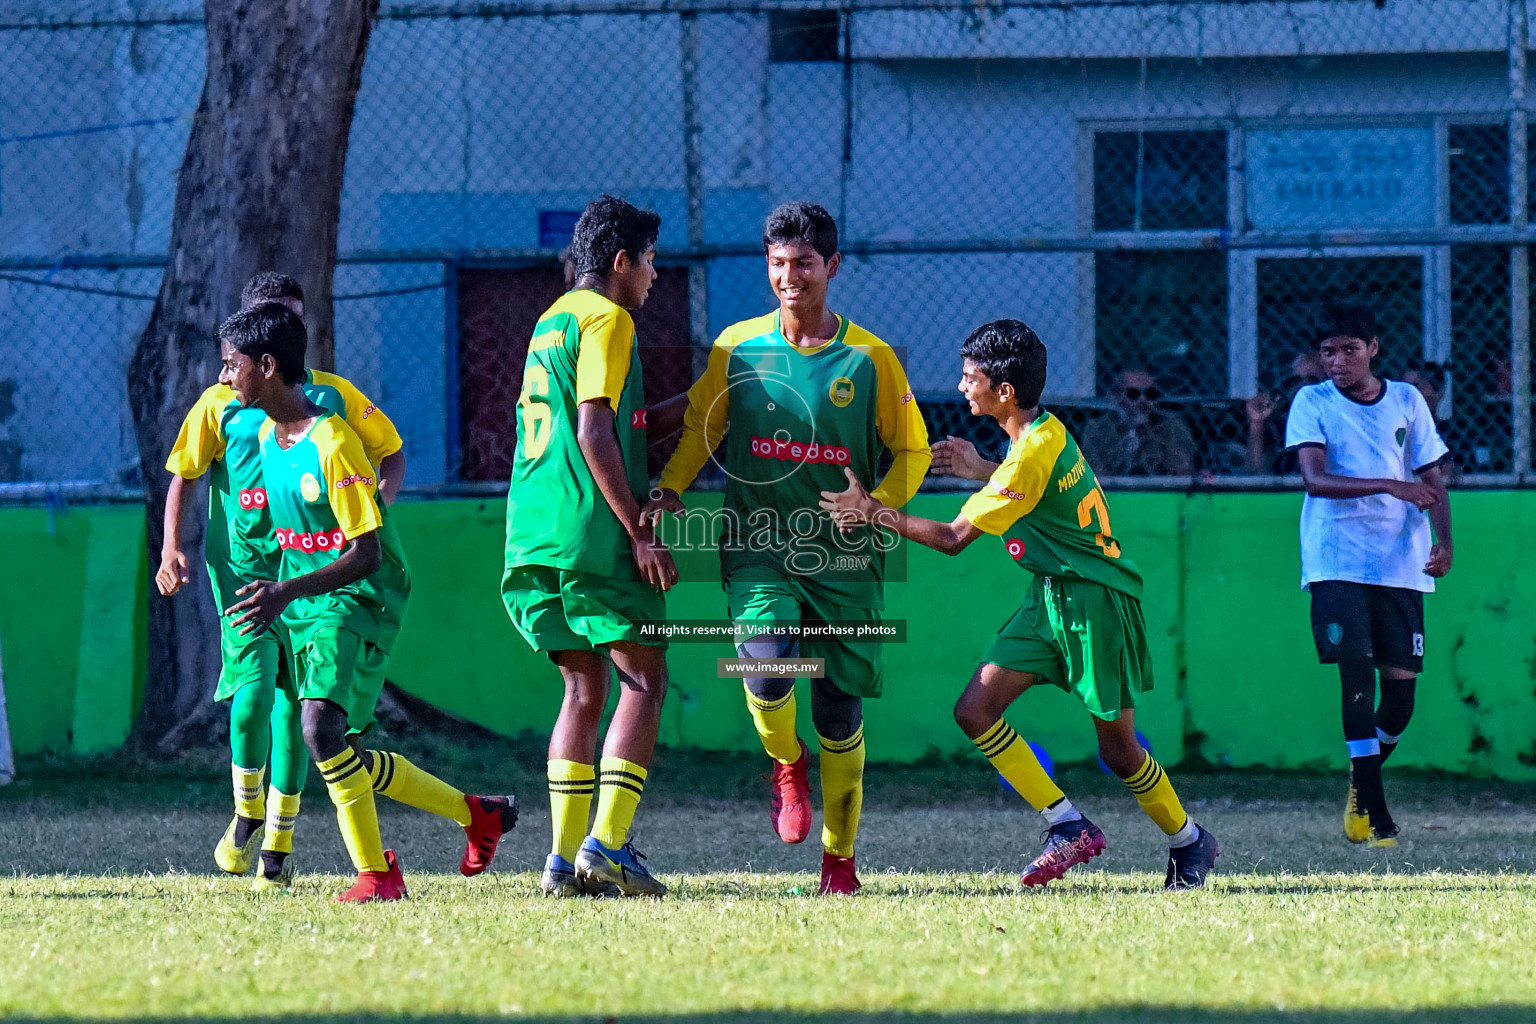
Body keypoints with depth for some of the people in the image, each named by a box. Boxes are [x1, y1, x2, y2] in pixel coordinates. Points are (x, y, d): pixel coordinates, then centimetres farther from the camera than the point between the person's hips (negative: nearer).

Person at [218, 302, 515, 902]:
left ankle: (376, 874, -15)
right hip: (301, 604, 9)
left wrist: (288, 592, -31)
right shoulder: (266, 435, 6)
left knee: (322, 728, -27)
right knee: (345, 760, 8)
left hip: (359, 598, -9)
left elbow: (366, 555, -21)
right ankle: (476, 814, 25)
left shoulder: (332, 444, -20)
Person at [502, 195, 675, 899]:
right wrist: (641, 533, -15)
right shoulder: (606, 319, -6)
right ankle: (606, 844, -15)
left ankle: (565, 859, 2)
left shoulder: (552, 320, 21)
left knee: (584, 690, 10)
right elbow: (594, 434, -15)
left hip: (534, 536, 9)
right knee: (643, 681, -4)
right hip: (592, 533, -9)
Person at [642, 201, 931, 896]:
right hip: (758, 546, 0)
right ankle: (787, 764, 8)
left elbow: (912, 452, 6)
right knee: (766, 662, -26)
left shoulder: (869, 358, 1)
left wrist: (876, 503, -13)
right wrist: (669, 490, -6)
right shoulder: (737, 348, 4)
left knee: (839, 711, 2)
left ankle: (838, 858, 18)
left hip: (843, 557, 0)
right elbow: (700, 429, 13)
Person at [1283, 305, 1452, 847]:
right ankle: (1372, 809, -11)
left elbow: (1432, 480, 12)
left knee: (1401, 681, -1)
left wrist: (1443, 539, -6)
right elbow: (1315, 479, -13)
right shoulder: (1311, 403, 0)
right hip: (1337, 560, -3)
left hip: (1401, 563, 3)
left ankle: (1362, 780, 25)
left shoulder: (1407, 401, 8)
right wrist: (1389, 486, -26)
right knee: (1357, 675, -14)